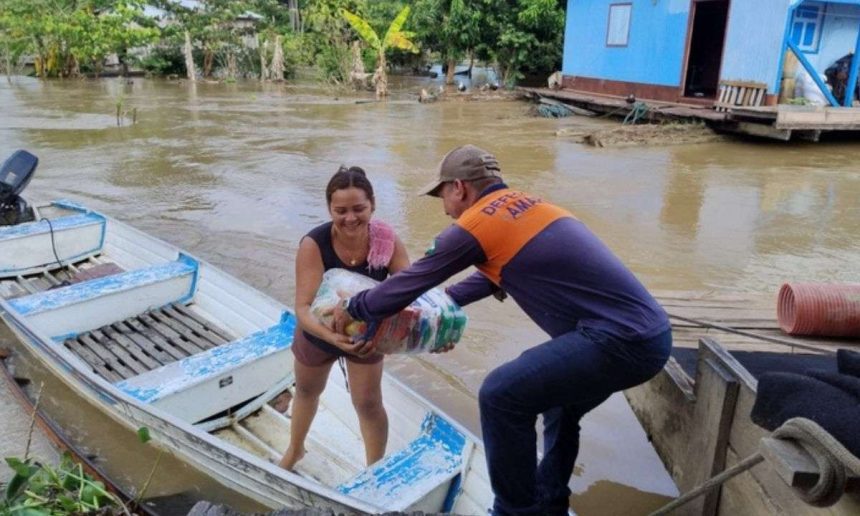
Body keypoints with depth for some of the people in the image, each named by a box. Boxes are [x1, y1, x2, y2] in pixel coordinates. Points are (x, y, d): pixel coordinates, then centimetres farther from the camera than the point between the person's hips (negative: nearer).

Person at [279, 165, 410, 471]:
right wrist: (331, 335, -60)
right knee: (307, 392, 26)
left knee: (369, 404, 3)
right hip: (318, 333, 0)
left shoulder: (387, 240, -29)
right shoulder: (313, 245, -37)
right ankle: (294, 451, 56)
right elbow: (304, 308, -41)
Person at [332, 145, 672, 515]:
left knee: (501, 396, -3)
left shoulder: (473, 226, -7)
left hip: (622, 339, -10)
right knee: (558, 405, 27)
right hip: (651, 331, 10)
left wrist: (352, 310, 19)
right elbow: (491, 276, 32)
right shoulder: (526, 205, 19)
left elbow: (409, 282, 3)